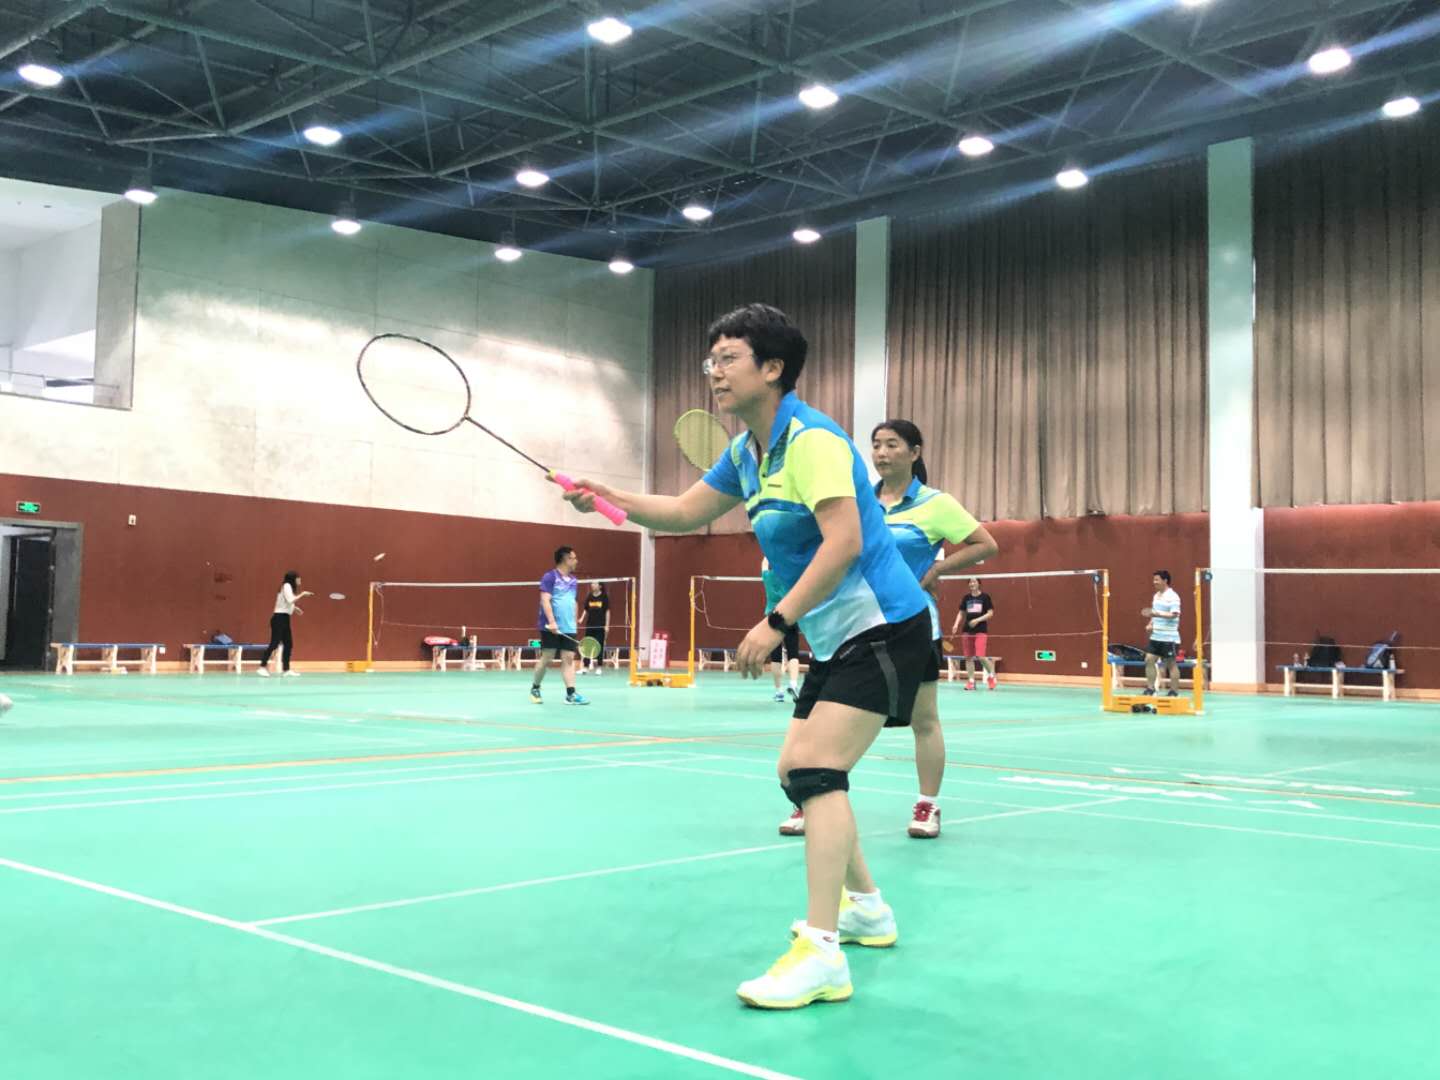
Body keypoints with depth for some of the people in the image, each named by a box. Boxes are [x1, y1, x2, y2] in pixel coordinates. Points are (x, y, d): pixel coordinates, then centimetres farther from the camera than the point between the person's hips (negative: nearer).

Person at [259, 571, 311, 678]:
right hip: (279, 618, -10)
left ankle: (286, 670, 8)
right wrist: (302, 594, -17)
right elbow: (290, 600, -23)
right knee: (274, 643, -11)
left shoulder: (288, 587, 18)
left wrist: (295, 608, 11)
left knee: (288, 644, 7)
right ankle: (263, 667, -9)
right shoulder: (287, 586, -10)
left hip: (284, 619, 10)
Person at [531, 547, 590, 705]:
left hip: (568, 628, 6)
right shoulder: (550, 577, -7)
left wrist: (573, 624, 22)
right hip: (551, 628, -6)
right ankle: (535, 689, 18)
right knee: (546, 658, -1)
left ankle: (570, 694, -6)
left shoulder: (573, 580, 16)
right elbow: (545, 600, -14)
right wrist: (552, 622, -24)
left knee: (569, 658, -1)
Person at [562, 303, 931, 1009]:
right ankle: (867, 909, 30)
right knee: (797, 771, 14)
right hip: (836, 637, 10)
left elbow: (843, 542, -27)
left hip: (883, 627, -10)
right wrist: (608, 498, 6)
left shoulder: (811, 439, -18)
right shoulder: (747, 453, 10)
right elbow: (686, 512, 21)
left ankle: (820, 955, -21)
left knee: (816, 767, -20)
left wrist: (776, 623, -28)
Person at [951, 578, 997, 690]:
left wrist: (978, 620, -17)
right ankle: (971, 681, 10)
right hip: (967, 630, 4)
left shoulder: (985, 596, -3)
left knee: (981, 656, -13)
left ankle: (991, 675, 12)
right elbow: (961, 613, 13)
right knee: (968, 657, 3)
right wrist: (956, 624, -3)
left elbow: (990, 613, -5)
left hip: (981, 630, -4)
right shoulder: (966, 597, 9)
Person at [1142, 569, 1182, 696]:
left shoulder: (1172, 597, -12)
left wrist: (1156, 613, -29)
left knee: (1171, 664, 0)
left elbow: (1174, 614, -21)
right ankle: (1150, 688, 10)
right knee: (1149, 660, 3)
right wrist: (1151, 624, 5)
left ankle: (1174, 692, 7)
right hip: (1156, 637, 8)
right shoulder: (1156, 596, 14)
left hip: (1169, 638, -8)